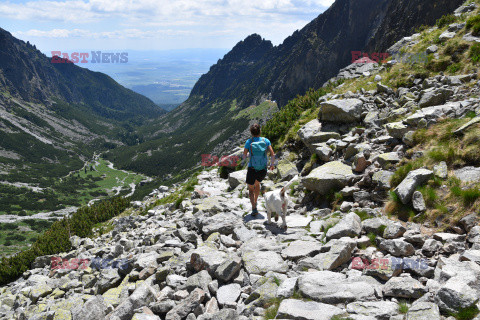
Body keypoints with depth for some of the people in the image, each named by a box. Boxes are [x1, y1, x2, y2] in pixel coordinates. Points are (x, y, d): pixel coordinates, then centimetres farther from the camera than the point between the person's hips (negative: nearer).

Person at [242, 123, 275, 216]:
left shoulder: (249, 142, -11)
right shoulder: (266, 141, -7)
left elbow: (244, 155, -1)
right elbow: (273, 154, -8)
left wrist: (244, 158, 24)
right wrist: (272, 164, 10)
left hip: (252, 170, -3)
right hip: (263, 170, 3)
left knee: (251, 189, 17)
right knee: (257, 184, 34)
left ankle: (254, 208, -2)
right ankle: (255, 202, 45)